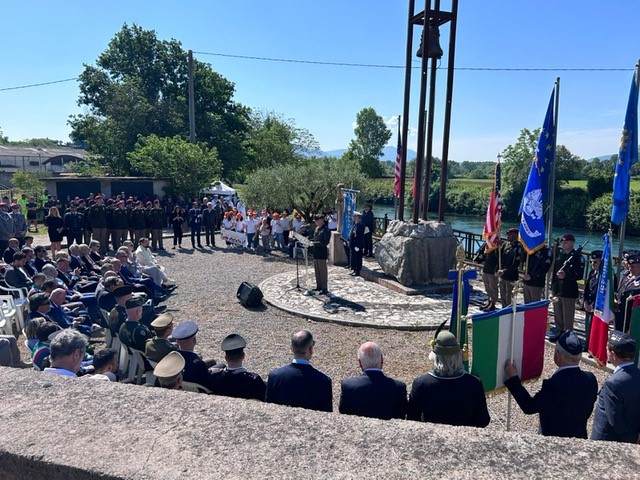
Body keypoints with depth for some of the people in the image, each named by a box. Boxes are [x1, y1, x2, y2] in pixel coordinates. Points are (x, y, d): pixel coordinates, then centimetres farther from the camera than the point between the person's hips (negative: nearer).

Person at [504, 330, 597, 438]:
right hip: (580, 436, 6)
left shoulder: (553, 385, -32)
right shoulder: (591, 379, -12)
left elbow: (529, 408, -21)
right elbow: (588, 411, 3)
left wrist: (513, 378, -18)